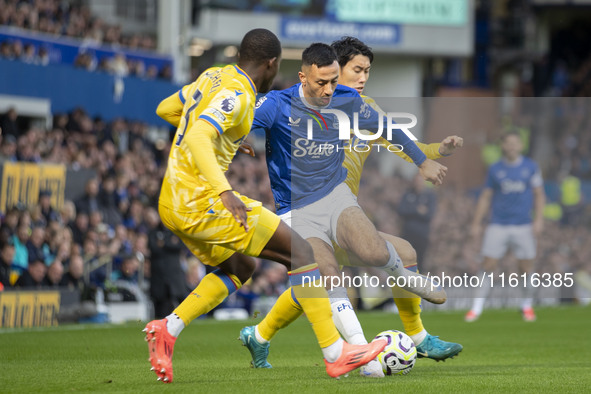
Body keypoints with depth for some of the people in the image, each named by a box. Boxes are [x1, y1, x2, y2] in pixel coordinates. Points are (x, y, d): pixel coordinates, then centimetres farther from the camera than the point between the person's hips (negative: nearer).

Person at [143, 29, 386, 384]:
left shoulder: (213, 77, 13)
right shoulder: (237, 95, -15)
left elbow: (165, 109, 27)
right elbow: (197, 139, -29)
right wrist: (225, 192, -38)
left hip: (173, 204, 10)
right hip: (201, 203, -10)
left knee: (241, 268, 26)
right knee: (299, 251, -6)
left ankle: (169, 328, 9)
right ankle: (336, 354, -11)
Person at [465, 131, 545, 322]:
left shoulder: (531, 167, 4)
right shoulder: (495, 170, 6)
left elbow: (539, 194, 6)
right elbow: (485, 198, 11)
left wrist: (539, 219, -5)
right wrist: (476, 223, 6)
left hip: (523, 226, 0)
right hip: (497, 226, 0)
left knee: (526, 268, 0)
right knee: (488, 265, -6)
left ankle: (527, 306, 19)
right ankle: (476, 308, -1)